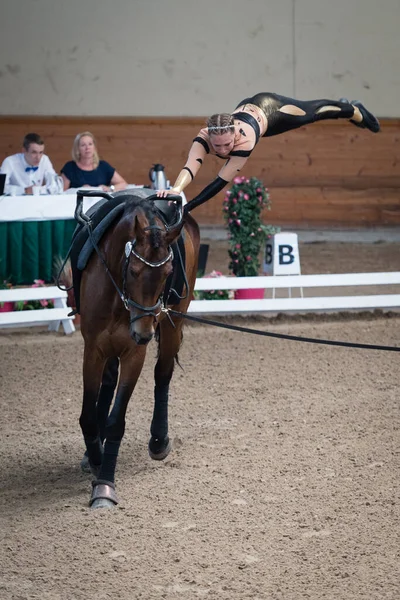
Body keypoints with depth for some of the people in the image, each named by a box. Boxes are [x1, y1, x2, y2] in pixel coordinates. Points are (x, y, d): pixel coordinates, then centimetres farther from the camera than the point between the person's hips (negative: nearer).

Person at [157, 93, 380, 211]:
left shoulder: (244, 139, -49)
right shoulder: (204, 137, -41)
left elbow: (222, 181, -51)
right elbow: (190, 168, -56)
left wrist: (187, 208, -57)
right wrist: (176, 190, -77)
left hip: (269, 110, -4)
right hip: (247, 108, 4)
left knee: (314, 113, 25)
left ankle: (354, 110, 57)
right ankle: (349, 108, 62)